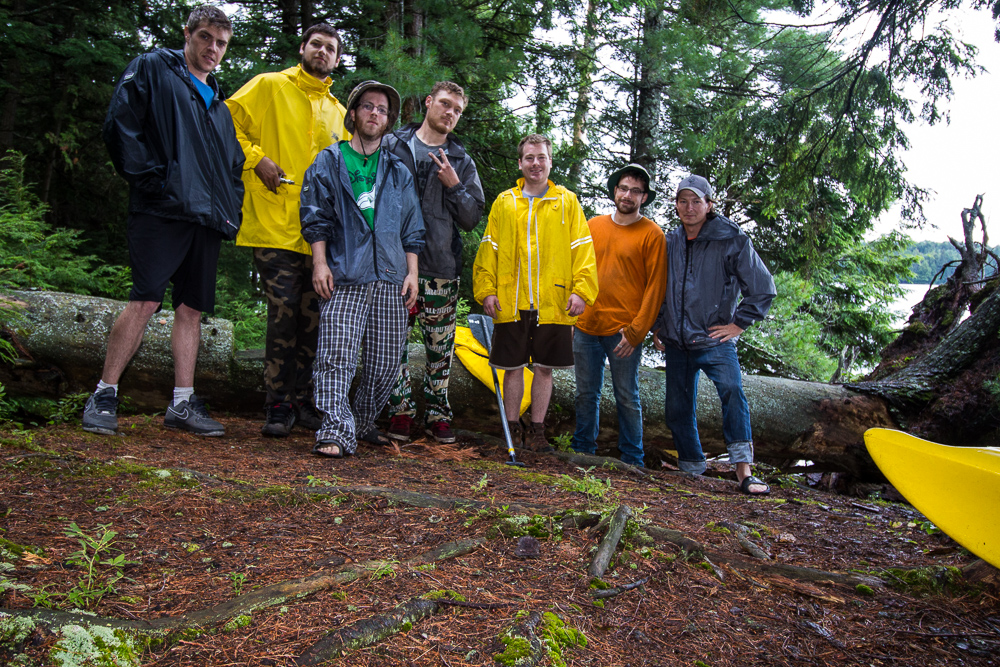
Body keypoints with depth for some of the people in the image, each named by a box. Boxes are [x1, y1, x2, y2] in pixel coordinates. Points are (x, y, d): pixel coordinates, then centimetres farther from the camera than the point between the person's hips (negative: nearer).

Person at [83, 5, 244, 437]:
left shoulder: (218, 104, 26)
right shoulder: (153, 70, 7)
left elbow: (233, 165, 28)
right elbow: (120, 125, -5)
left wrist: (231, 210, 13)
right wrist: (149, 177, -12)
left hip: (206, 219, 7)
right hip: (161, 210, -6)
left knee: (192, 307, 4)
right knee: (145, 301, -13)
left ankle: (182, 403, 9)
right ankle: (104, 396, -2)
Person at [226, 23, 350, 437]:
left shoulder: (337, 111, 22)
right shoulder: (269, 86, 7)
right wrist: (257, 158, -9)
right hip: (275, 225, -5)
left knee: (313, 318, 4)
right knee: (283, 314, -8)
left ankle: (303, 401, 15)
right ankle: (278, 405, 4)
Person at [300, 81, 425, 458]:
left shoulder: (399, 172, 20)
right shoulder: (329, 162, 13)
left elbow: (411, 229, 18)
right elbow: (315, 216, 6)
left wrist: (412, 272, 9)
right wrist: (320, 262, -5)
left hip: (391, 279, 3)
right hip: (344, 276, -3)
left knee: (386, 363, 2)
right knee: (336, 356, -15)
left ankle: (363, 424, 19)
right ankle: (337, 432, -12)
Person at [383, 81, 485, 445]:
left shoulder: (462, 161, 15)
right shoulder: (392, 145, 10)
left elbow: (472, 218, 10)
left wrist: (454, 186, -7)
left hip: (442, 268, 1)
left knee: (441, 347, 4)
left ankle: (437, 412, 16)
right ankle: (400, 411, 12)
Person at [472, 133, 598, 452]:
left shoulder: (567, 201, 7)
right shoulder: (504, 202, 10)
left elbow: (582, 249, 3)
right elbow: (488, 249, 9)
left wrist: (581, 290, -8)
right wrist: (486, 289, -1)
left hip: (554, 303, 0)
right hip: (511, 303, 1)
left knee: (544, 368, 6)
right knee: (513, 367, 6)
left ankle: (537, 431, 18)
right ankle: (512, 429, 19)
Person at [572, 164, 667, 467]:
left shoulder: (652, 234, -2)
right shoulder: (593, 225, 11)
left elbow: (655, 287, -5)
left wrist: (636, 331, -11)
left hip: (623, 332, -4)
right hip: (586, 327, 4)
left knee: (627, 398, 5)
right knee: (586, 394, 11)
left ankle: (632, 460, 17)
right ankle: (582, 451, 25)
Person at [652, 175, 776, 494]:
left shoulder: (732, 240, -4)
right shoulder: (670, 243, 10)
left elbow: (763, 288, -2)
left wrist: (738, 324, -5)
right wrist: (657, 327, 17)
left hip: (714, 339, -5)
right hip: (676, 341, 5)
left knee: (732, 390, -28)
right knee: (677, 408, 9)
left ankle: (743, 471, -27)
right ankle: (691, 469, 26)